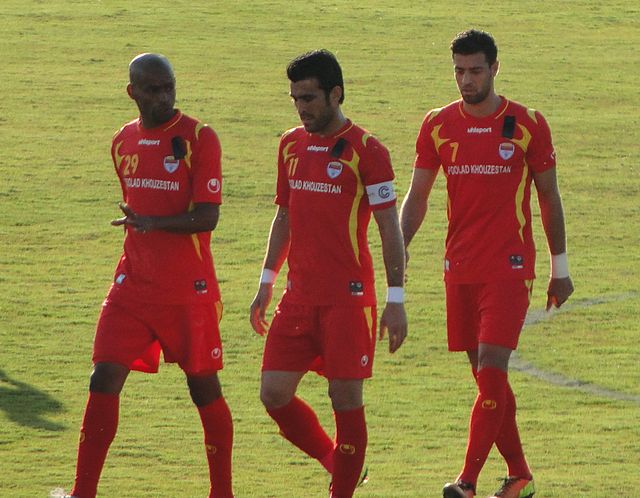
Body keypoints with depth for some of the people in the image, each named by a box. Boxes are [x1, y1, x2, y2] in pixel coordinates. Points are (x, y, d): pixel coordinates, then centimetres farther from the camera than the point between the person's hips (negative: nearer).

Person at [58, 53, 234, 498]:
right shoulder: (124, 142, 10)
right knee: (104, 381, -4)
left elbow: (207, 216, -17)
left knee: (204, 386, 5)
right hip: (133, 286, 5)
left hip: (190, 290, -5)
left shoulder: (198, 137, -9)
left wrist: (154, 223, -31)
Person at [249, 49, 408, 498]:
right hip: (300, 295, 6)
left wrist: (396, 300, -12)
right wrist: (266, 283, 20)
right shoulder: (292, 145, 11)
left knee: (346, 398, -4)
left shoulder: (365, 150, -8)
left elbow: (390, 228, -8)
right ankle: (335, 461, 21)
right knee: (274, 394, 0)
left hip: (348, 297, -6)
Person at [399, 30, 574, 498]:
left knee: (491, 369, -14)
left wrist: (560, 267, 6)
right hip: (460, 267, 4)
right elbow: (417, 196, 7)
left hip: (510, 266, -4)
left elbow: (549, 197, 5)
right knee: (485, 374, 7)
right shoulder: (438, 125, 5)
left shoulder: (528, 125, -2)